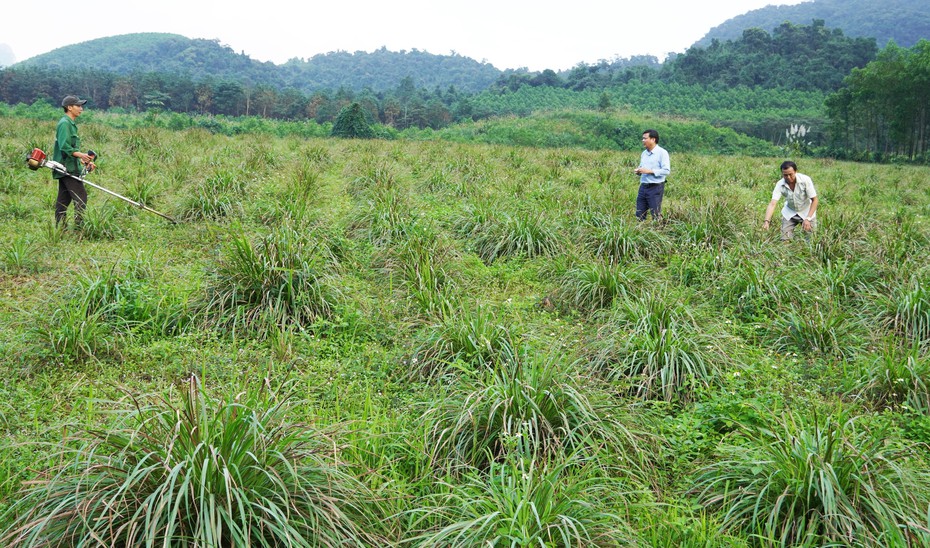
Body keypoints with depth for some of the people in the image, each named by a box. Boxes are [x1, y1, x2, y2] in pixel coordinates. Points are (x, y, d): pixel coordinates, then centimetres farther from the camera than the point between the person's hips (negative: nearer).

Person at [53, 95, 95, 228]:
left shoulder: (71, 124, 19)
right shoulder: (65, 123, -12)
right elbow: (64, 147, -21)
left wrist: (84, 161, 17)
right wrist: (80, 155, -29)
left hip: (67, 168, 10)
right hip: (68, 168, -10)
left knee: (63, 200, 11)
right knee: (81, 197, -11)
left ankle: (60, 228, 14)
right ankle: (79, 226, -12)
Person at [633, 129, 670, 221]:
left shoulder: (662, 152, -8)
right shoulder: (644, 153, 14)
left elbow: (666, 171, -15)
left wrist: (650, 171, -19)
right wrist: (638, 171, 1)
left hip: (655, 188, -7)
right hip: (643, 186, 7)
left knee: (656, 216, -2)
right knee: (639, 214, 8)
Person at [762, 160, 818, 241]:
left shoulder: (805, 180, -27)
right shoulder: (780, 185, -22)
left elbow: (814, 200, -20)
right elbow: (772, 204, -30)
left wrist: (808, 219, -29)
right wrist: (766, 221, -46)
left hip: (807, 212, -1)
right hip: (789, 213, 1)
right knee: (785, 240, -5)